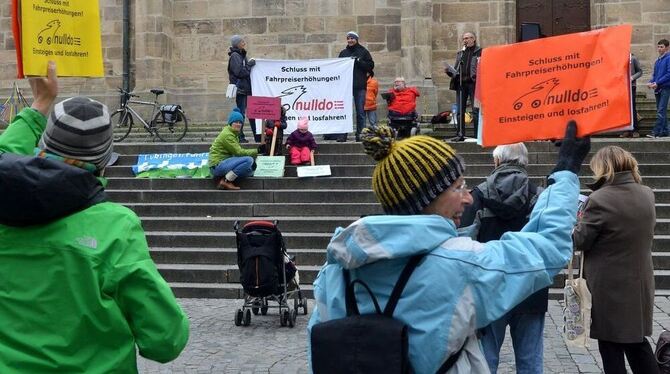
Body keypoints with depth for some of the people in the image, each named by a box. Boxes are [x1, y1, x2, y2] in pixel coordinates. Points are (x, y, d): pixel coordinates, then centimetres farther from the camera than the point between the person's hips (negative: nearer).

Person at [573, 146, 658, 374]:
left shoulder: (600, 200, -20)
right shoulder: (647, 195, 1)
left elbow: (579, 241, -13)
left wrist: (580, 221, 7)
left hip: (609, 287, -6)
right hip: (639, 284, 6)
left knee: (611, 348, 5)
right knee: (637, 341, 19)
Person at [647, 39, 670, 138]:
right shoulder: (657, 61, 16)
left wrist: (657, 83, -16)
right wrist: (651, 82, 1)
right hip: (658, 89, 8)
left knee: (661, 111, -12)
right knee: (661, 111, 11)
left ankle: (656, 132, -17)